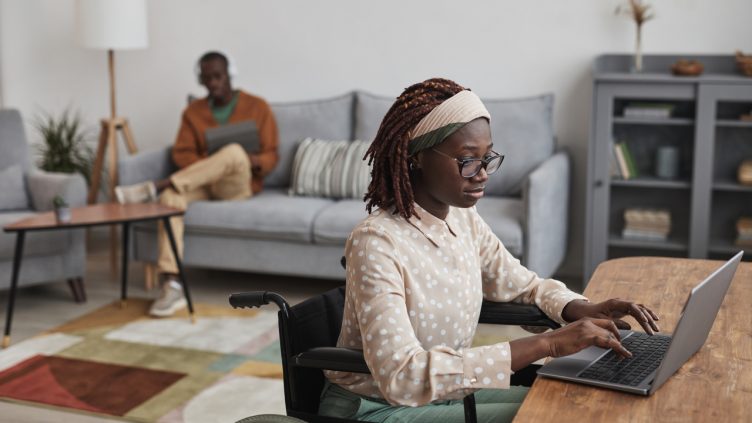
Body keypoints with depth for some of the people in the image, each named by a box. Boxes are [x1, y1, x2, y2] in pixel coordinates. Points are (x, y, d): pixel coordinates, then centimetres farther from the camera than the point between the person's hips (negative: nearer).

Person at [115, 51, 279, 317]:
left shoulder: (257, 107, 6)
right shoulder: (193, 111, 13)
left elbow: (271, 155, 3)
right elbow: (182, 154, 5)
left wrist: (256, 162, -21)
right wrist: (210, 168, -16)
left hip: (239, 186, -2)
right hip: (204, 184, 2)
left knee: (235, 152, -37)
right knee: (171, 197, -34)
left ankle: (152, 187, -38)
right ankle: (172, 286, -43)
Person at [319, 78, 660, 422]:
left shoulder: (464, 219, -3)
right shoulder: (376, 243, -27)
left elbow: (525, 285, 13)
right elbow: (402, 378, -38)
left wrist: (582, 310, -11)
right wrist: (547, 345, -39)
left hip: (444, 392, 7)